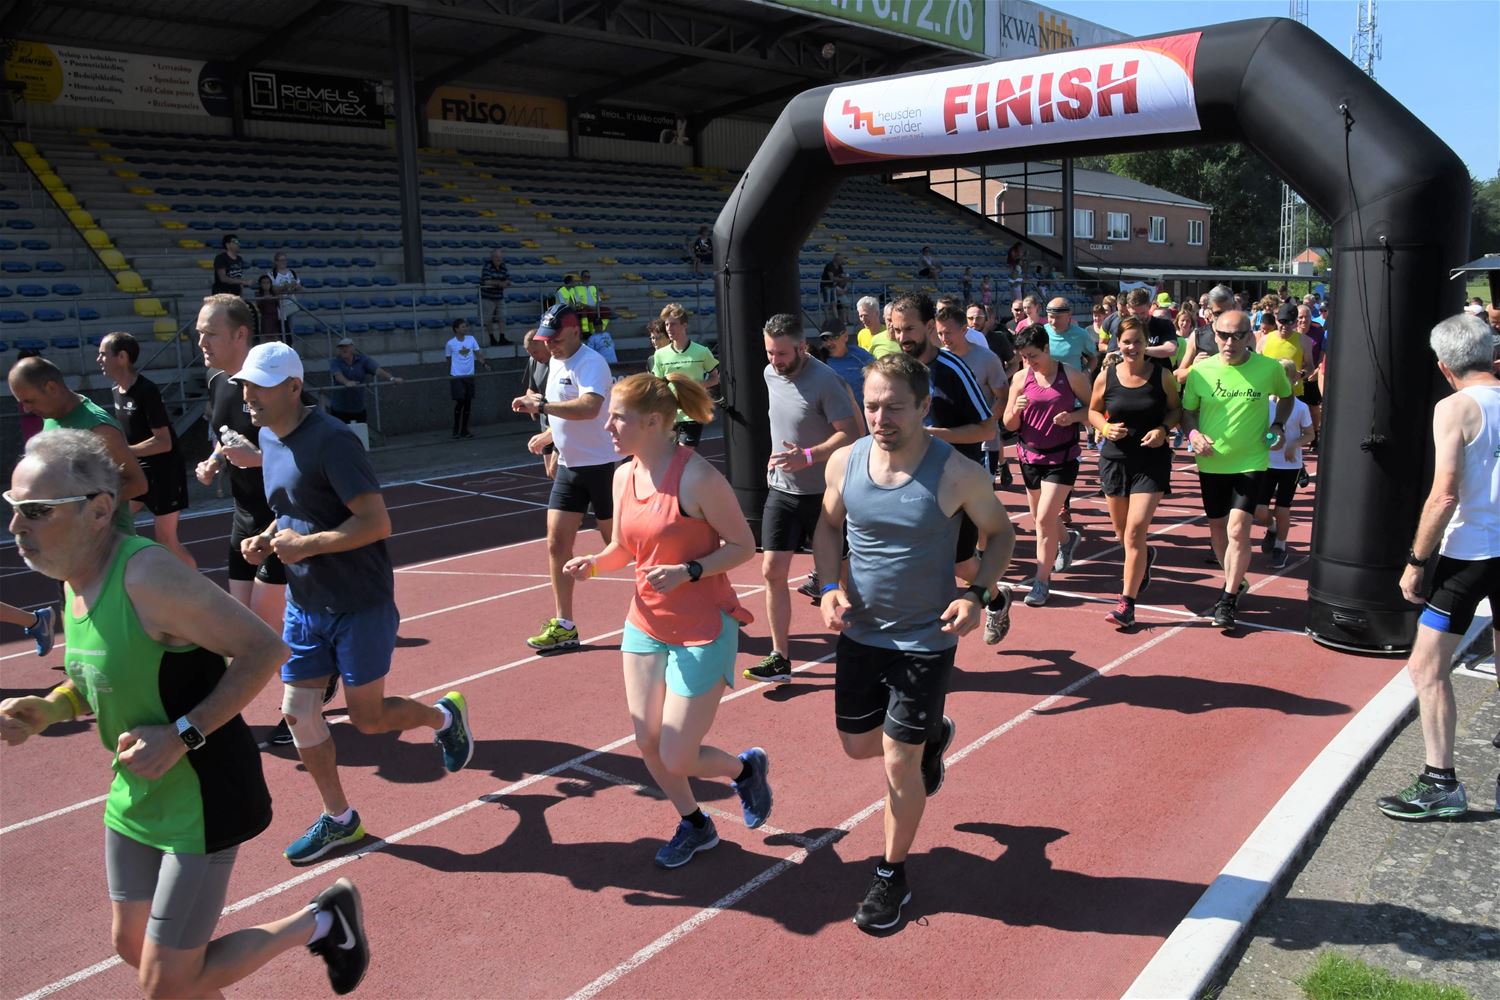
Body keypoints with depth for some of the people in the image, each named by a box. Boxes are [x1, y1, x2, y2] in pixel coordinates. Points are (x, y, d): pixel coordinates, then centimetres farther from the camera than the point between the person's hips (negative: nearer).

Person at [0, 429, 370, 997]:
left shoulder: (146, 577, -27)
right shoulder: (77, 576, 0)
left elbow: (264, 649, -25)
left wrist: (181, 736, -28)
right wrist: (48, 710, -3)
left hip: (202, 798, -9)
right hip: (135, 796, 9)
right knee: (133, 946, 22)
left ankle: (323, 921, 20)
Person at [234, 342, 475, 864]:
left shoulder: (330, 440, -21)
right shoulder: (268, 438, 7)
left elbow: (376, 523, -25)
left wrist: (306, 544, -24)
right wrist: (266, 539, 3)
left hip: (360, 605, -8)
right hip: (304, 602, 8)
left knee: (368, 718, 2)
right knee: (298, 712, 9)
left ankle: (445, 715, 32)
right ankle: (339, 818, 26)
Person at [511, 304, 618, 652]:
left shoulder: (590, 364, -17)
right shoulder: (555, 363, 12)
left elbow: (589, 407, -36)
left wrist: (541, 405, -36)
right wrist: (548, 435, 16)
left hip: (601, 466, -8)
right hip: (569, 467, 8)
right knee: (557, 544, 3)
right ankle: (564, 626, 10)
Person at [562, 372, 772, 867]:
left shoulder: (696, 477, -20)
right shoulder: (624, 475, 1)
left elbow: (744, 545, -14)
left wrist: (687, 572, -26)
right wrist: (594, 562, -7)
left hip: (702, 633, -7)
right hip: (645, 627, 7)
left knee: (676, 759, -3)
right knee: (648, 747, 12)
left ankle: (746, 767, 30)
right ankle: (694, 825, 39)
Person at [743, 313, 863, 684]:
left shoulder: (825, 381, -18)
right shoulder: (770, 374, 4)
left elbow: (851, 434, -20)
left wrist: (808, 456, -30)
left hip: (821, 493, -6)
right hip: (781, 489, 6)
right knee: (772, 572, 0)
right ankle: (780, 658, 7)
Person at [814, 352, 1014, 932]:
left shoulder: (956, 474, -19)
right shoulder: (845, 461, -9)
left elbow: (1000, 533, -3)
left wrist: (978, 595, -18)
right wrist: (830, 587, -9)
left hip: (926, 640, -4)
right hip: (860, 633, 5)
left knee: (900, 762, 1)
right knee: (858, 745, 18)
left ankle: (892, 874, 25)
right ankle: (933, 736, 50)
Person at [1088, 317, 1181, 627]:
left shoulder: (1161, 375, -5)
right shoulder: (1106, 377, -2)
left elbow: (1176, 409, 6)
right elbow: (1093, 411, 9)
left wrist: (1164, 429, -13)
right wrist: (1106, 428, -11)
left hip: (1152, 462, -3)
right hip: (1114, 459, 3)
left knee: (1135, 530, -13)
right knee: (1122, 531, 17)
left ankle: (1127, 603, -7)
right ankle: (1145, 557, 53)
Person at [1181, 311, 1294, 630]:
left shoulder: (1269, 368, -7)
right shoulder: (1200, 370, -5)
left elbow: (1286, 396, 14)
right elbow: (1187, 410, 6)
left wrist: (1279, 425, -3)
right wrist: (1193, 433, -14)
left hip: (1251, 461, -3)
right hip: (1211, 463, 3)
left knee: (1238, 529, -14)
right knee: (1217, 527, 14)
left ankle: (1228, 598, -2)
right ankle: (1235, 582, 38)